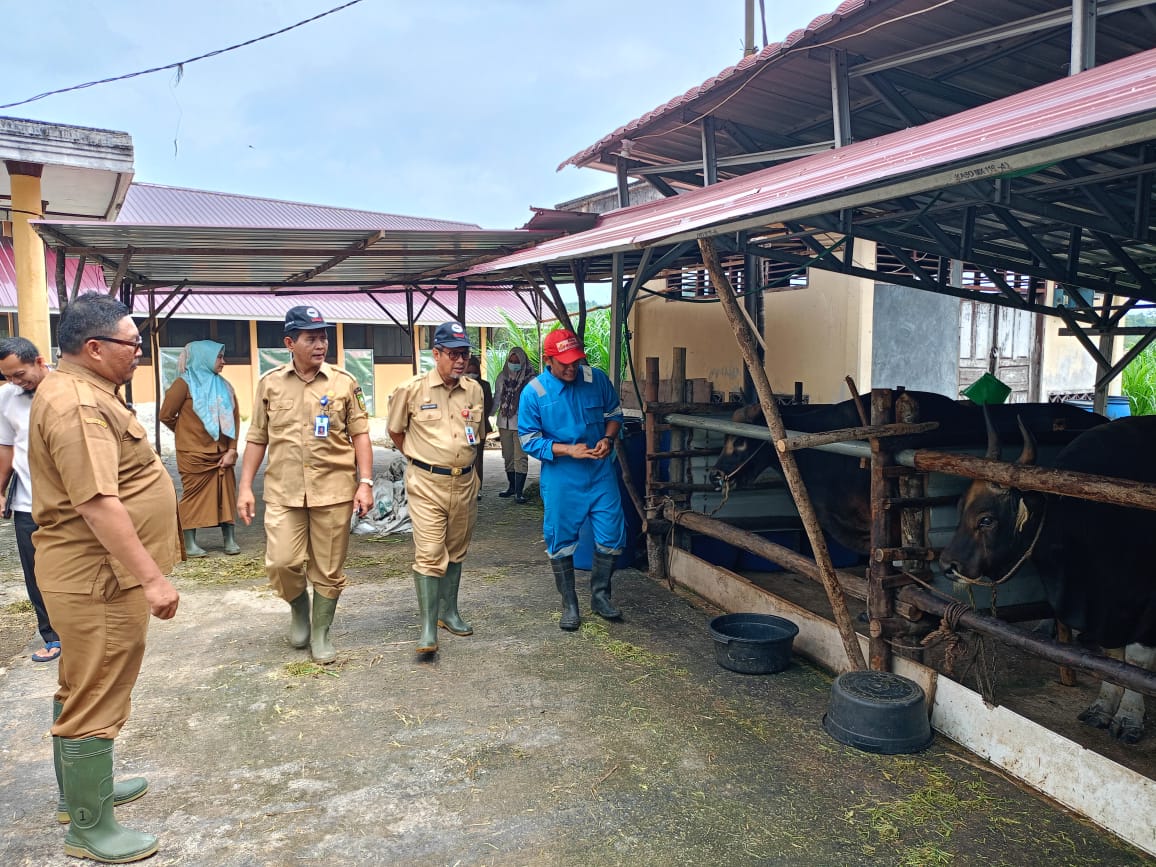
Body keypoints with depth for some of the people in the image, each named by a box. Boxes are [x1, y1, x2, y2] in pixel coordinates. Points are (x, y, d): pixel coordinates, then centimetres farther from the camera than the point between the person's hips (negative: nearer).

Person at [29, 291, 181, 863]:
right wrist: (152, 578, -29)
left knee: (82, 689, 23)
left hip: (90, 575, 11)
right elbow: (98, 503, -30)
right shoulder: (77, 404, -23)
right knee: (97, 702, 2)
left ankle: (79, 790, 40)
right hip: (100, 578, -11)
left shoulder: (84, 390, 11)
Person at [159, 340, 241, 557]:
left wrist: (231, 450, -1)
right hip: (194, 455, -5)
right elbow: (166, 415, -2)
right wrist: (188, 434, 11)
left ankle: (230, 540, 12)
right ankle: (189, 544, 9)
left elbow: (234, 419, 8)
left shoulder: (223, 385, 10)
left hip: (221, 454, 5)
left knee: (226, 495, 5)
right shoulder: (184, 383, -5)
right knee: (194, 496, 1)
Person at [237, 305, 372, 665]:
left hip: (334, 490, -1)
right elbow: (257, 438, 9)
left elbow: (360, 434, 2)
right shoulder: (269, 383, 5)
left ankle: (321, 633, 25)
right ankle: (299, 609, 28)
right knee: (281, 563, -4)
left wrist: (365, 482, -6)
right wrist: (245, 487, 5)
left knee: (328, 569, 6)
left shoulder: (344, 382, 1)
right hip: (283, 491, 1)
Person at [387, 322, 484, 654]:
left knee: (455, 552, 15)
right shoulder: (411, 389, -8)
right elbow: (395, 430, 6)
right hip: (427, 484, -5)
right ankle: (428, 628, -3)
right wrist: (420, 459, 8)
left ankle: (449, 612, 31)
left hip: (465, 483, 5)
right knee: (429, 555, -9)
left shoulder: (475, 390, 5)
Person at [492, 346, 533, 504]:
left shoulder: (530, 380, -8)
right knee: (508, 457, 14)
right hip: (504, 423, 5)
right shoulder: (502, 377, 6)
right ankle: (512, 487, 26)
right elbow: (496, 399, 13)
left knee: (520, 458, -5)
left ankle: (519, 491, -2)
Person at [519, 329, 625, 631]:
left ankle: (600, 595, 26)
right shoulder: (533, 392, -11)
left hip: (601, 473, 2)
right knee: (561, 542, 7)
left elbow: (614, 413, 11)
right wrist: (568, 450, -20)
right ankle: (569, 604, 24)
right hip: (560, 478, -2)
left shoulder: (597, 379, -4)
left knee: (611, 537, 5)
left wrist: (608, 439, -9)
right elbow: (529, 439, -9)